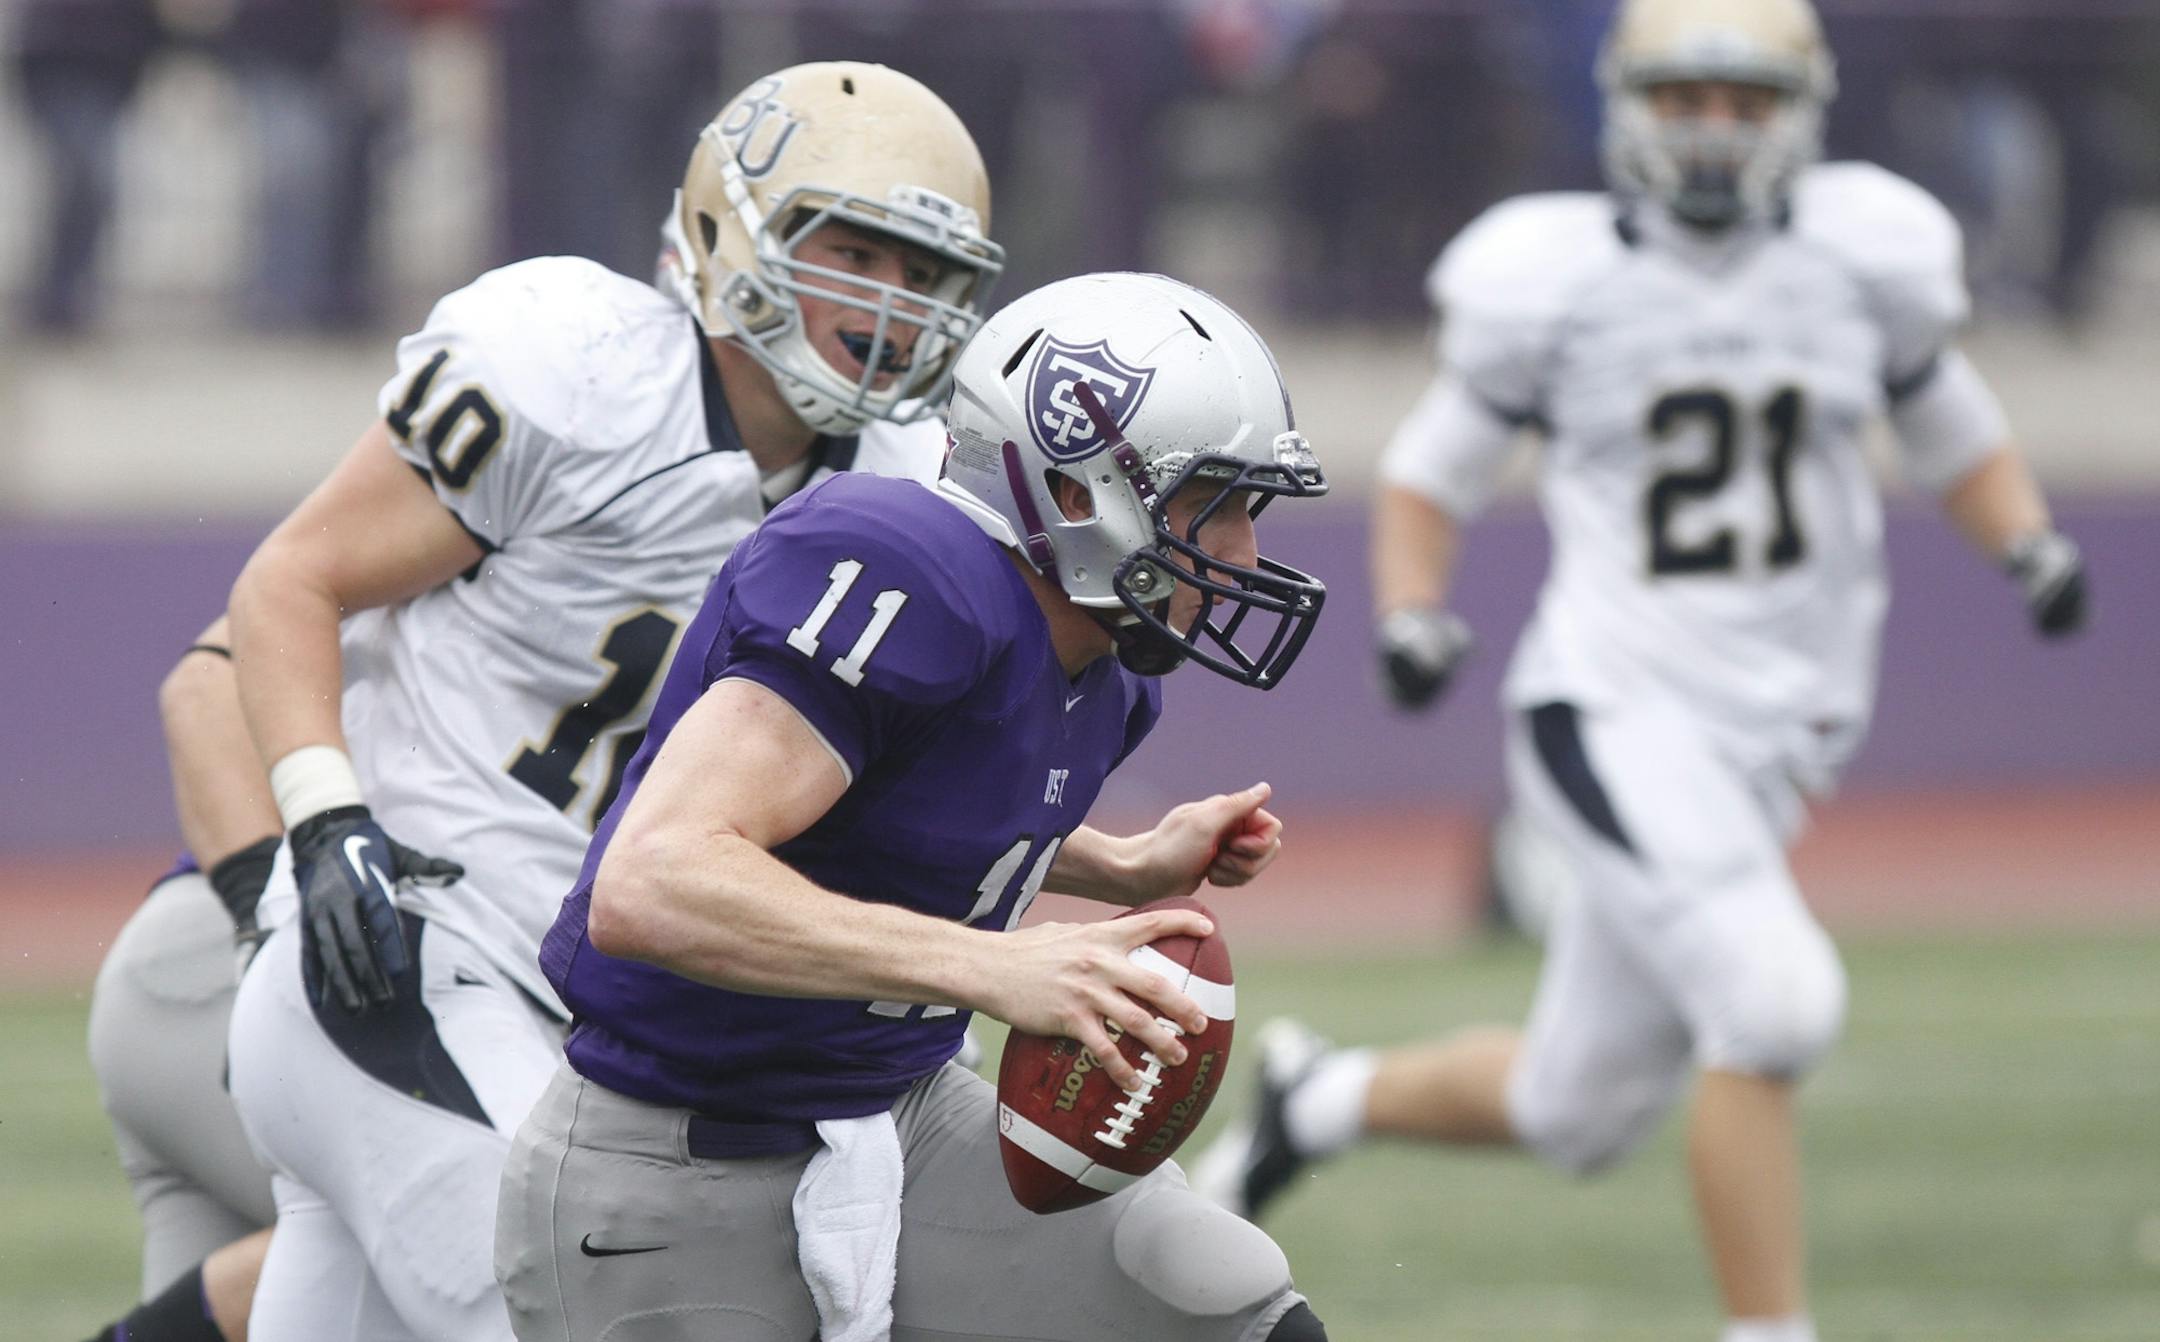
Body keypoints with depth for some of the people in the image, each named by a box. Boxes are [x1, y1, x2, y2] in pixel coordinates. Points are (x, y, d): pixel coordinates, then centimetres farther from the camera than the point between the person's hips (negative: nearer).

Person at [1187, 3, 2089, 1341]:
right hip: (1618, 712, -5)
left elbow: (1954, 434, 16)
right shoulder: (1556, 280, -6)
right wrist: (1412, 617, -11)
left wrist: (2033, 543, -3)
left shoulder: (1866, 256, 1)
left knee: (1578, 1111, 13)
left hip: (1774, 731, 5)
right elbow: (1433, 473, 6)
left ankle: (1329, 1096, 41)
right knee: (1771, 1004, -26)